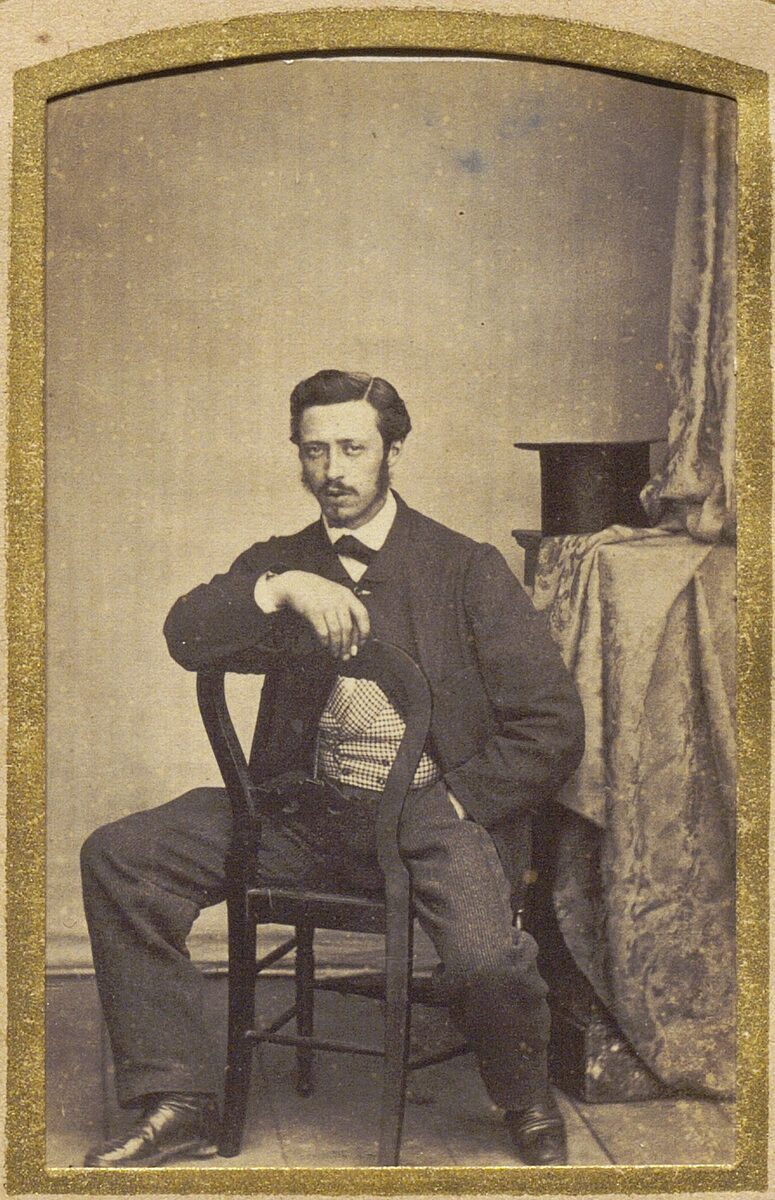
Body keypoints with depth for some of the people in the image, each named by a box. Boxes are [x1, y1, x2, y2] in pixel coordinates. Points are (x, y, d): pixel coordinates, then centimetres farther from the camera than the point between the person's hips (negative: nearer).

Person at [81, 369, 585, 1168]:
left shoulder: (466, 569, 3)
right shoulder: (279, 562, 13)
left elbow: (552, 726, -2)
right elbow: (186, 637, -7)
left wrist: (454, 801, -11)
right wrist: (282, 589, -23)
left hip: (435, 809, -4)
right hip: (308, 810, 4)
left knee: (485, 958, -33)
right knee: (118, 856, -11)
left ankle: (528, 1102, 5)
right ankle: (178, 1105, 0)